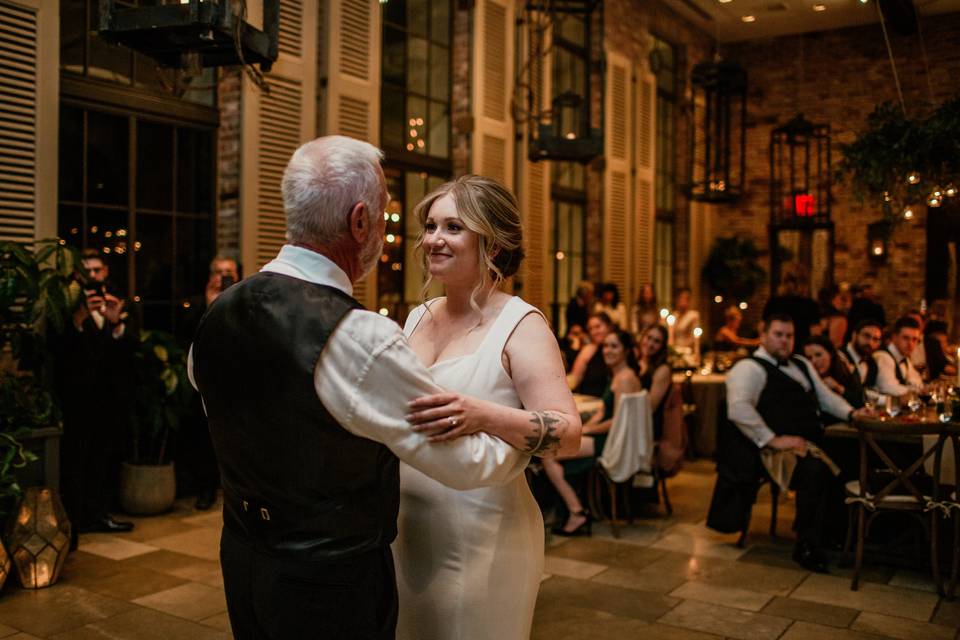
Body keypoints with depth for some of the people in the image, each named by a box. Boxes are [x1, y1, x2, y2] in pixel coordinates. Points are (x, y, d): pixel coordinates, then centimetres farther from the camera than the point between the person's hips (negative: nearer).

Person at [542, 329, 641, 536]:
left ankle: (577, 513, -10)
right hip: (606, 437, 11)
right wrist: (583, 427, 4)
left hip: (613, 442, -11)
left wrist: (586, 430, -9)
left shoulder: (625, 378, -14)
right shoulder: (616, 375, 17)